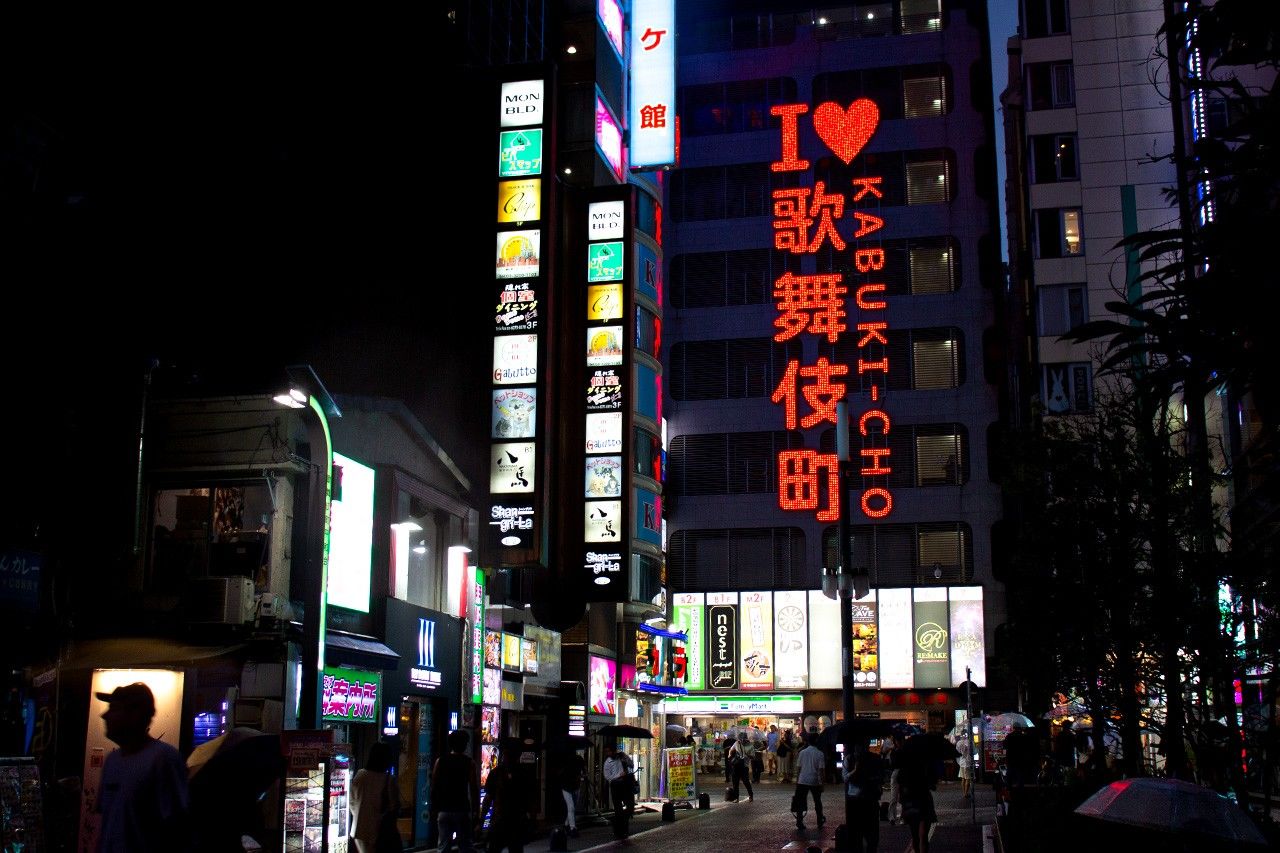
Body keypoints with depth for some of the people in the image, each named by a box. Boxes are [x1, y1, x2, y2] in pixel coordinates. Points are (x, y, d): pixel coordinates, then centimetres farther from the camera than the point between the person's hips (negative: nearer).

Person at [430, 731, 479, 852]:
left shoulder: (440, 761, 4)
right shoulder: (469, 763, -4)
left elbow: (434, 788, 5)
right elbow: (474, 789, -7)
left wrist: (434, 809, 11)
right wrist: (476, 812, -1)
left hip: (444, 810, 2)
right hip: (463, 810, -2)